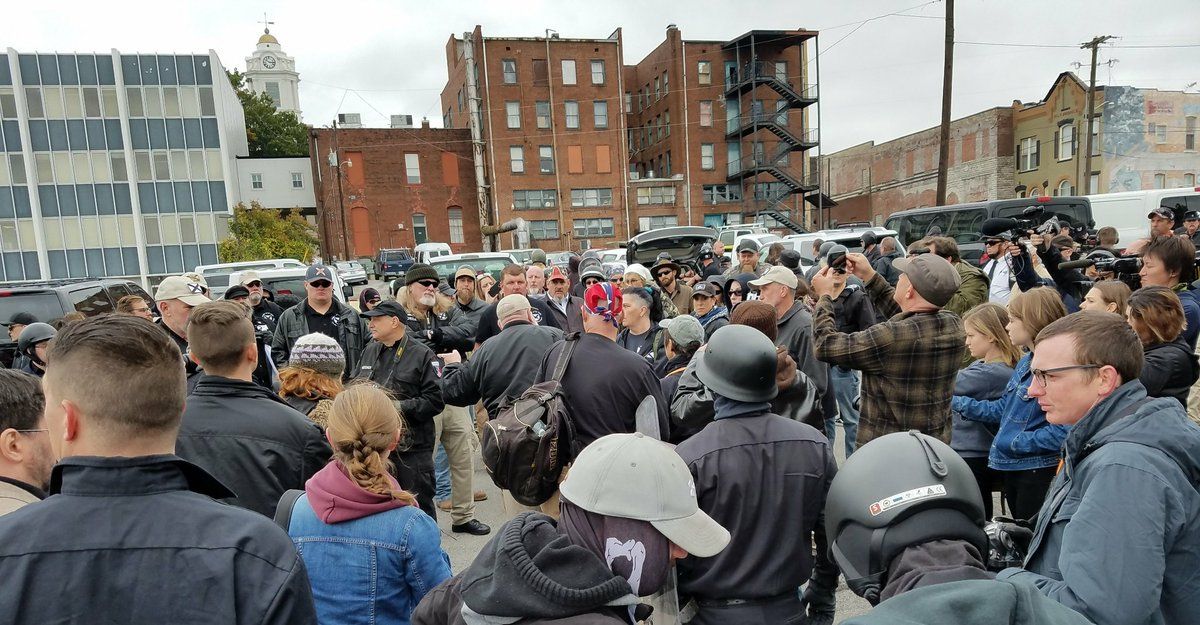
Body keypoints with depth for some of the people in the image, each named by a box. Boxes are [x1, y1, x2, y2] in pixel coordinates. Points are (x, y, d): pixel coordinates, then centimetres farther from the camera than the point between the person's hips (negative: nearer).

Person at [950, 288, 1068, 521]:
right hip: (1011, 467, 9)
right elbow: (1003, 409, 14)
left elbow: (1062, 431, -26)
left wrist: (1015, 442, -18)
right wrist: (957, 402, 11)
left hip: (1038, 473, -9)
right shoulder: (1026, 362, 9)